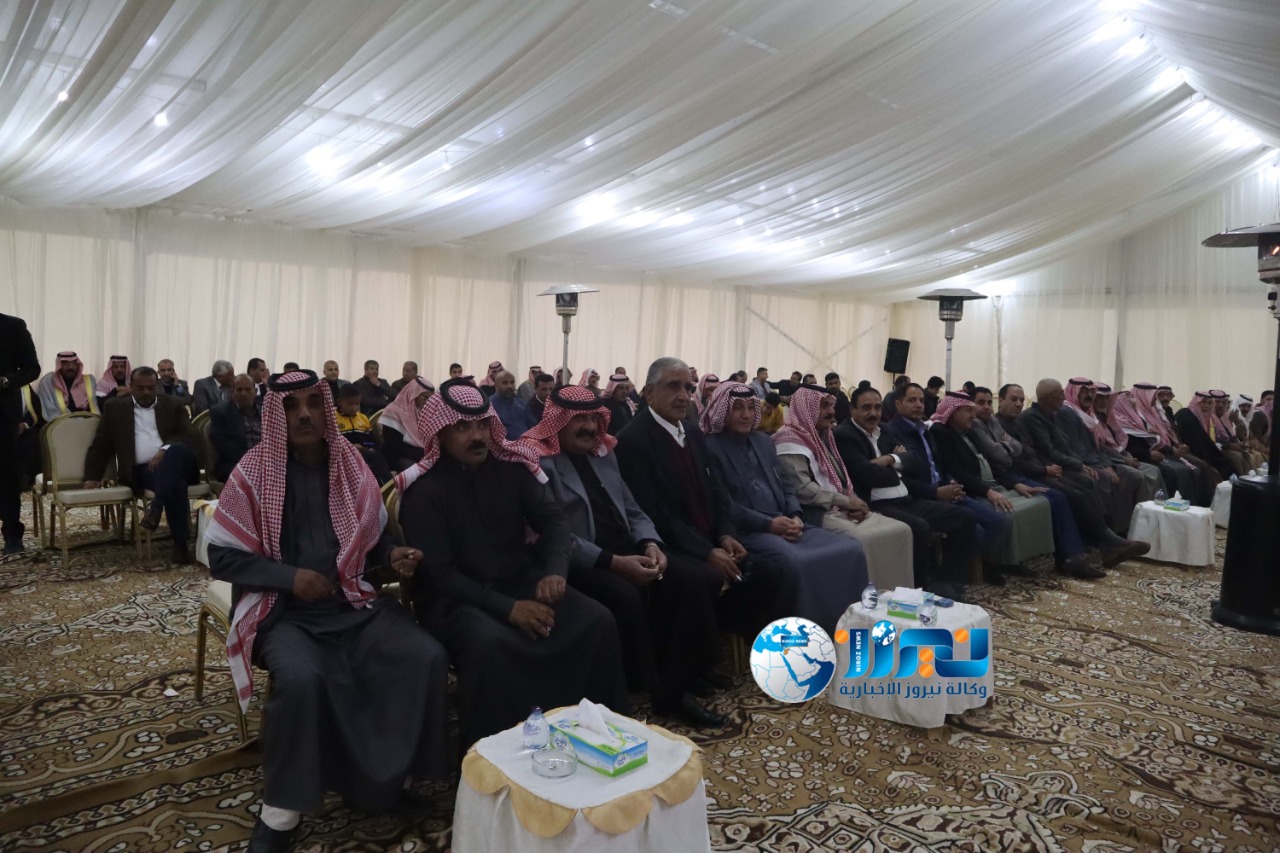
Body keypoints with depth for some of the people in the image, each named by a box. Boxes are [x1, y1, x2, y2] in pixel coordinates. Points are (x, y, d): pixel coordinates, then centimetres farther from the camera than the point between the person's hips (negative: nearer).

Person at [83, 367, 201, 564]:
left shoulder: (173, 406, 17)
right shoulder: (115, 408, 19)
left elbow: (189, 438, 3)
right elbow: (100, 446, 17)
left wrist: (165, 450, -17)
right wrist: (92, 477, 4)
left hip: (177, 461, 1)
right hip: (141, 470, -1)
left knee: (176, 450, -37)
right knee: (174, 480, -37)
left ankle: (156, 507, -41)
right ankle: (180, 542, -39)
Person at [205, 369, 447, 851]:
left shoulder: (352, 468, 5)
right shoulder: (254, 472, -5)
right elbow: (222, 558, -2)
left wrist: (395, 561, -8)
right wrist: (290, 576, -15)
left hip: (354, 603, 3)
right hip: (284, 610, -3)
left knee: (427, 658, -19)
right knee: (301, 677, -35)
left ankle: (388, 778, 1)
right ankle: (280, 812, -12)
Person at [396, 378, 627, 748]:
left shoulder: (511, 466, 3)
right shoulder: (423, 489, -10)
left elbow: (554, 521, 0)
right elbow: (437, 573, -15)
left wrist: (555, 571, -22)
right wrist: (507, 608, -25)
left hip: (520, 582, 5)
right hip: (455, 597, -4)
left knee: (597, 621, -16)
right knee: (488, 642, -37)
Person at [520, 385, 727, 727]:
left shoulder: (604, 453, 17)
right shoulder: (538, 461, -7)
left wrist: (651, 544, -5)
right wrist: (614, 562, -23)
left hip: (627, 551, 7)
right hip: (579, 562, -7)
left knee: (701, 578, -14)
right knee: (626, 597, -36)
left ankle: (676, 684, -6)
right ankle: (647, 693, -12)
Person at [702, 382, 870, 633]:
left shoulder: (764, 441, 21)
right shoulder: (710, 448, -4)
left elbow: (784, 486, 19)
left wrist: (795, 516, -2)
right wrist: (768, 523, -17)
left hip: (784, 523, 7)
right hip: (746, 531, -7)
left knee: (850, 550, -13)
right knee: (797, 562, -35)